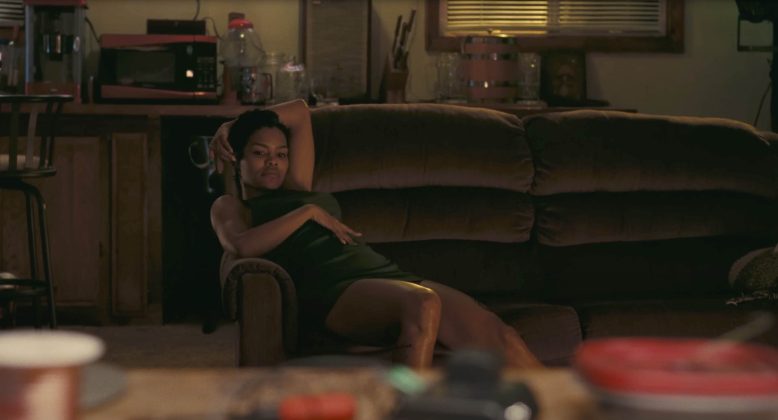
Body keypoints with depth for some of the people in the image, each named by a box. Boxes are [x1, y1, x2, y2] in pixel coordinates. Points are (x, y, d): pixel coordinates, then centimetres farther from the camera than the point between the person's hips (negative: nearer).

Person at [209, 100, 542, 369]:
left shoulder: (297, 189, 34)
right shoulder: (231, 206, 19)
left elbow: (299, 111, 44)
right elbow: (242, 246, -6)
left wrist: (231, 126, 38)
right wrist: (308, 211, 1)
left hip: (387, 274, 6)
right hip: (336, 290, -6)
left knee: (497, 335, -20)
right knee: (423, 303, -41)